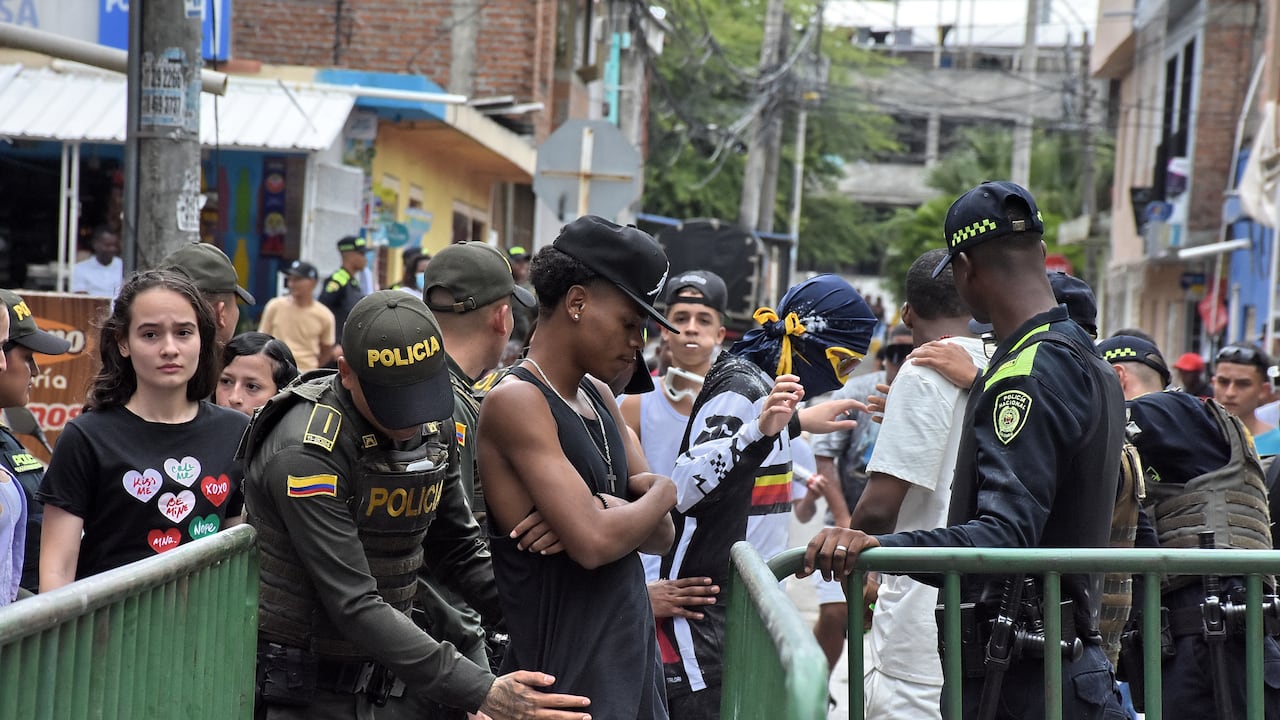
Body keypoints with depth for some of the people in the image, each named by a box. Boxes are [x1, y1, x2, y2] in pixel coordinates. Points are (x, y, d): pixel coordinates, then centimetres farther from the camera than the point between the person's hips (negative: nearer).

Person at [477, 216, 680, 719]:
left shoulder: (598, 396, 12)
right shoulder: (516, 400, -15)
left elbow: (660, 535, 9)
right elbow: (594, 544, -23)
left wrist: (604, 511, -12)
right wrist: (662, 493, -5)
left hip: (633, 654, 8)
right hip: (567, 672, -8)